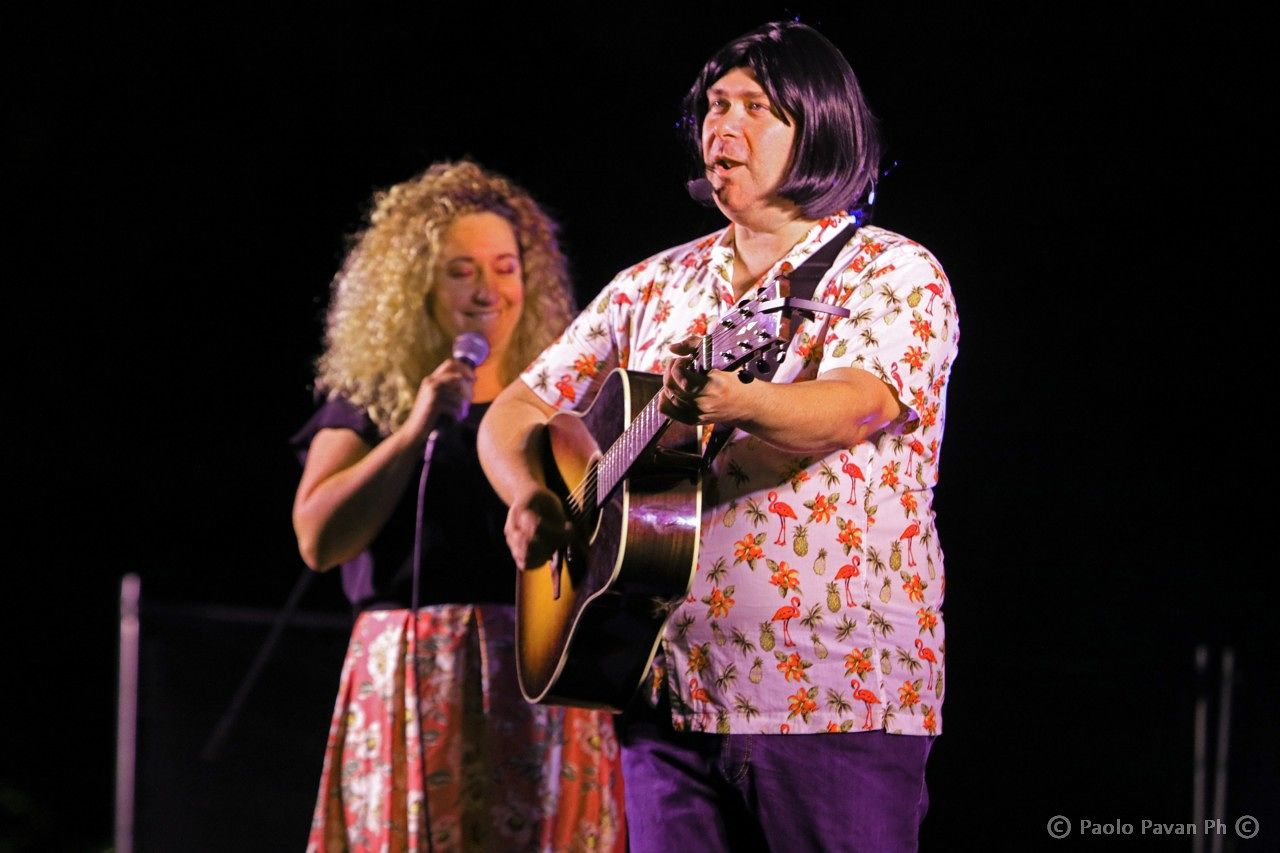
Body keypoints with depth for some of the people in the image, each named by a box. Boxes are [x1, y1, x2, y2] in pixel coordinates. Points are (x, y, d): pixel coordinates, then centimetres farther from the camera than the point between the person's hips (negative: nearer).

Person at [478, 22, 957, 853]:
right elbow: (516, 412, 20)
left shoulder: (893, 274, 0)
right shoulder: (654, 286, 17)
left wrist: (731, 403, -40)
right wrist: (531, 498, -2)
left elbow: (856, 405, -20)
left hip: (834, 695, -5)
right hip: (671, 691, 5)